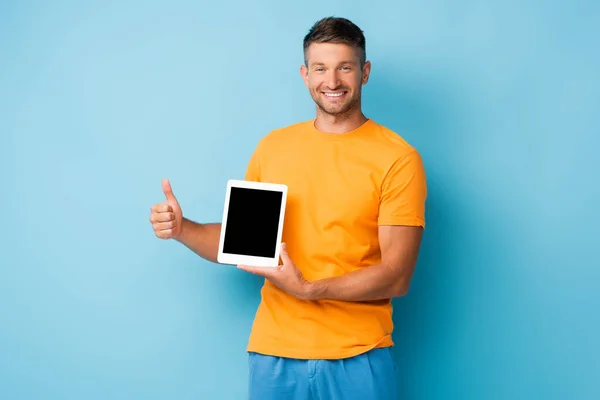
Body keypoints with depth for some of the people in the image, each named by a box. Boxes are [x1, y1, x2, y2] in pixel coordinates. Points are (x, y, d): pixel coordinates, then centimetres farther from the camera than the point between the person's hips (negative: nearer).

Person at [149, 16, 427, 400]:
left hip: (358, 357, -3)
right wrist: (183, 229, -4)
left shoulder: (398, 158, -6)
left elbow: (397, 276, -10)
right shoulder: (273, 147, 6)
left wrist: (308, 289, -20)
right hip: (273, 353, 3)